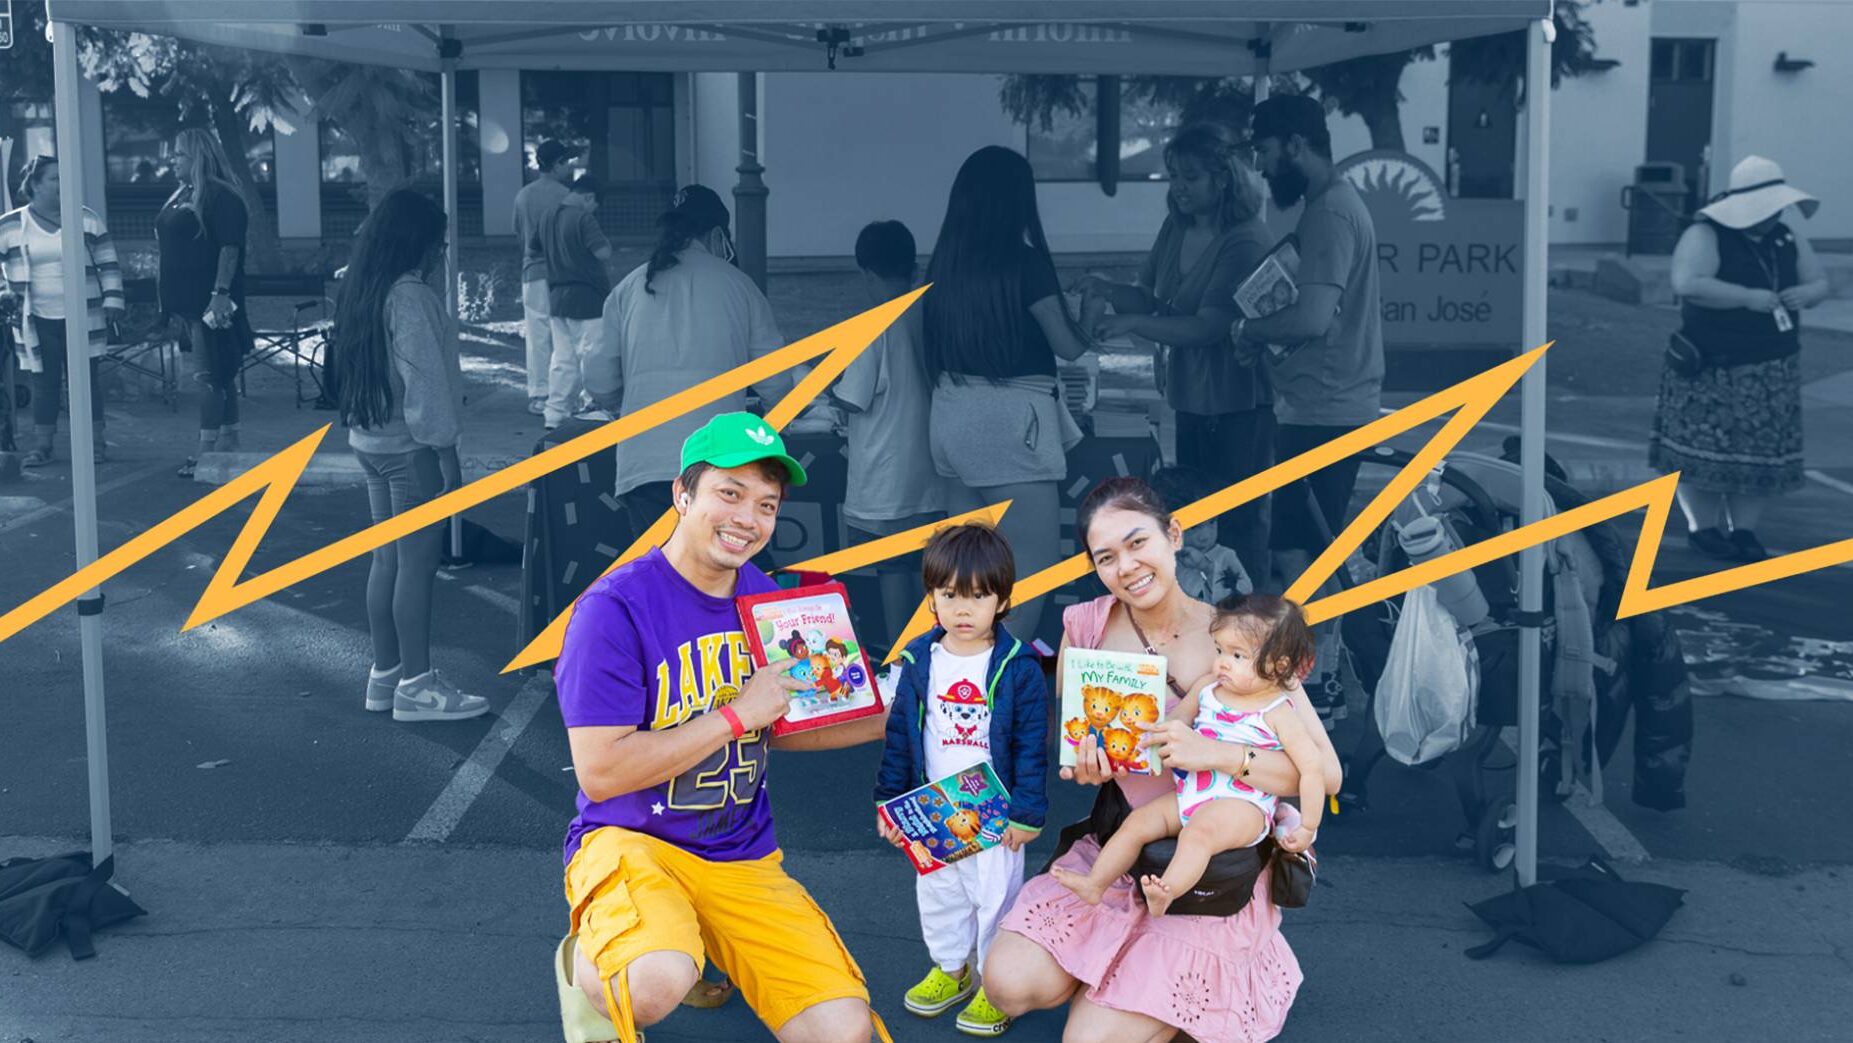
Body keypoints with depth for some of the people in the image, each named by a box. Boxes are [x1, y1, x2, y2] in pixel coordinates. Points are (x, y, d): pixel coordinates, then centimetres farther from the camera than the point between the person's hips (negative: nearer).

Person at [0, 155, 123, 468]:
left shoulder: (86, 219, 4)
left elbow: (109, 263, 7)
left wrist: (113, 299, 0)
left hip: (82, 318, 0)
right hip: (37, 321, 0)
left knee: (86, 380, 4)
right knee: (45, 383, 2)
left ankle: (95, 442, 11)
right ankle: (41, 445, 10)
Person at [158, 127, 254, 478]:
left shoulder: (221, 196, -11)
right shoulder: (181, 195, 17)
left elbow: (230, 248, -18)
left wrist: (221, 292, -25)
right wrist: (171, 303, 20)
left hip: (210, 301, -9)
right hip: (188, 301, 9)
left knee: (211, 375, -8)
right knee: (220, 373, 13)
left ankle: (207, 450, -7)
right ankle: (228, 442, 18)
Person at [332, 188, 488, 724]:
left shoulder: (360, 292, 11)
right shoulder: (411, 296, -17)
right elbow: (424, 379, -20)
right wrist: (446, 450, -15)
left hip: (370, 439, 9)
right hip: (411, 445, -9)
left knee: (388, 558, 15)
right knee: (417, 563, -4)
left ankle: (385, 673, 22)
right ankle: (416, 685, 0)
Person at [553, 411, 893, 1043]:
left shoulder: (767, 600, 5)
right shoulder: (615, 608, -16)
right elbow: (600, 773, -21)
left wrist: (887, 724, 6)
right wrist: (737, 713, -18)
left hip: (743, 857, 6)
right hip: (630, 842, -5)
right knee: (657, 985, -38)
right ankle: (586, 966, -2)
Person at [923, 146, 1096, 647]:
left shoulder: (947, 262, 7)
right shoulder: (1024, 261, -12)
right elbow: (1068, 346, -5)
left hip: (955, 413, 8)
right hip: (1008, 417, -8)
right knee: (1034, 560, -2)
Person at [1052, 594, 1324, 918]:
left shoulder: (1278, 713, -9)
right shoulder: (1208, 688, 9)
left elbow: (1313, 767, -9)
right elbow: (1174, 721, 21)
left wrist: (1307, 829, -8)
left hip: (1243, 806, -7)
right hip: (1190, 794, 7)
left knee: (1199, 831, -35)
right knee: (1138, 821, -6)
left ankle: (1166, 893, -51)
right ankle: (1094, 883, -5)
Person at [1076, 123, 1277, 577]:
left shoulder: (1247, 242, -19)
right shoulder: (1176, 229, 5)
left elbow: (1209, 325, -25)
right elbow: (1147, 298, 10)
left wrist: (1133, 323, -33)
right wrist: (1108, 290, -11)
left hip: (1238, 405, -8)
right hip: (1191, 398, 8)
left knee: (1240, 523, 0)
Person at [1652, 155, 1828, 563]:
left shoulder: (1787, 240, 10)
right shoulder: (1705, 237, -12)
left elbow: (1819, 282, 18)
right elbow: (1686, 283, -28)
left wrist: (1805, 294, -8)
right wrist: (1748, 296, -27)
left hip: (1773, 370, 6)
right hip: (1713, 368, -6)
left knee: (1764, 450, 6)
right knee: (1705, 447, -4)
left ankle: (1743, 529, 15)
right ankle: (1703, 526, 11)